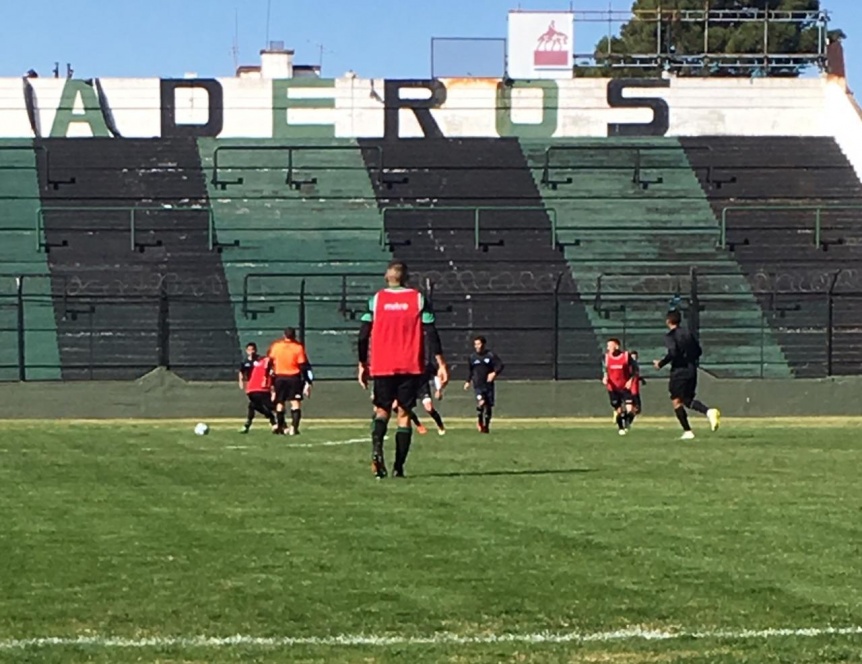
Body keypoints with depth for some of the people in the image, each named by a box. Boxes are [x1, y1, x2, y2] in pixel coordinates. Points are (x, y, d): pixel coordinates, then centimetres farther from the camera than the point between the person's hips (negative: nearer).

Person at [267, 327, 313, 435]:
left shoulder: (275, 346, 1)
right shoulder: (298, 347, -7)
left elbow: (270, 361, 7)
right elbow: (303, 366, -8)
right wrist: (308, 382, -2)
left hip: (279, 377, 2)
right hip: (294, 378, -2)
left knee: (280, 403, 15)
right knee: (295, 403, -3)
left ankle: (281, 427, 21)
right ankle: (293, 427, -16)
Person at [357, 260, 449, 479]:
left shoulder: (376, 300, 4)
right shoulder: (419, 299, 2)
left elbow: (364, 336, 3)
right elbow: (431, 334, -3)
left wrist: (362, 364, 12)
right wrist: (441, 364, -1)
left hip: (382, 368, 0)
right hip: (411, 367, 0)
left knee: (382, 410, 10)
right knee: (403, 414, 5)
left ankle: (377, 449, -19)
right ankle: (398, 467, -1)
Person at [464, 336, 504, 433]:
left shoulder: (490, 355, -1)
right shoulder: (472, 356, 6)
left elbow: (500, 365, -4)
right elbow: (470, 370, 20)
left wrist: (494, 373, -21)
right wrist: (468, 381, 17)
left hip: (489, 384, 0)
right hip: (477, 385, 0)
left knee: (489, 405, 3)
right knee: (481, 402, -23)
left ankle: (486, 426, 20)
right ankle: (480, 421, 0)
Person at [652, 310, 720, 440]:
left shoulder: (670, 336, -8)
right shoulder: (688, 334, 13)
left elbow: (672, 353, -22)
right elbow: (699, 351, 13)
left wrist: (661, 363, -9)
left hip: (679, 371, -7)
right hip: (692, 370, 7)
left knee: (676, 401, 3)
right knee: (688, 400, 14)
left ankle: (687, 431, -3)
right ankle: (709, 411, -15)